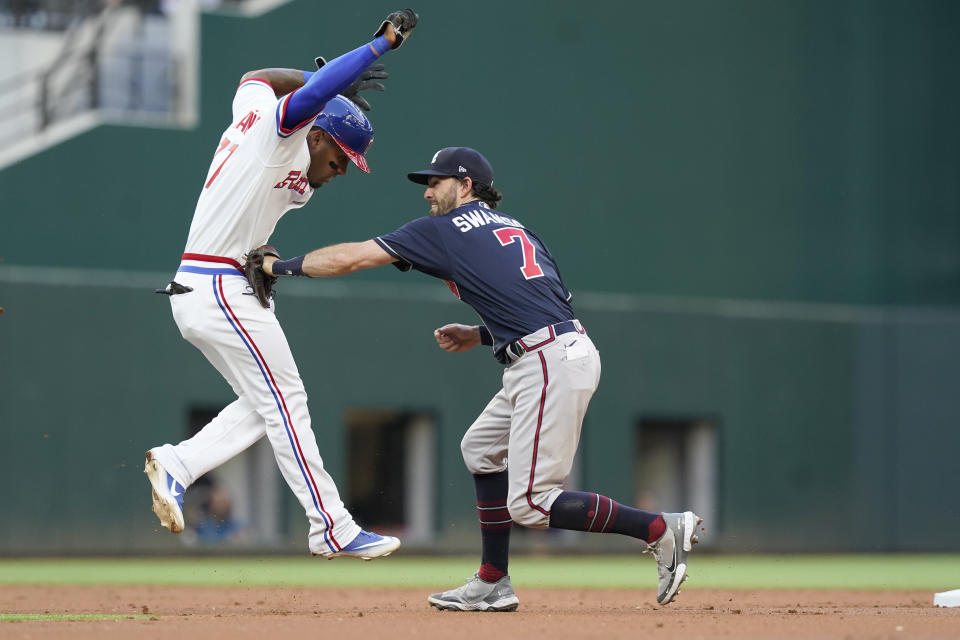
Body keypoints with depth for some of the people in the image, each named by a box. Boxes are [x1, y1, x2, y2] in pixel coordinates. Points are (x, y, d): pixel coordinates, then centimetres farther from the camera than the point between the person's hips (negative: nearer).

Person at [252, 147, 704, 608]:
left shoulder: (442, 230, 3)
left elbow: (348, 258, 5)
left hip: (549, 363, -9)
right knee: (482, 448, 22)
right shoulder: (515, 229, 24)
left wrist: (280, 266, 17)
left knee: (529, 503, -9)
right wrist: (481, 335, 21)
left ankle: (662, 529, -11)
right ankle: (492, 584, 22)